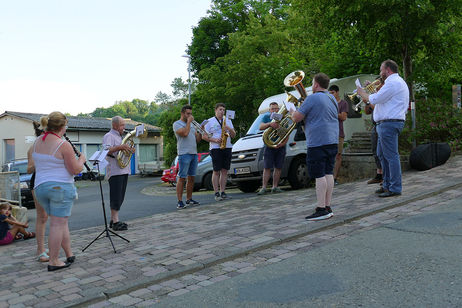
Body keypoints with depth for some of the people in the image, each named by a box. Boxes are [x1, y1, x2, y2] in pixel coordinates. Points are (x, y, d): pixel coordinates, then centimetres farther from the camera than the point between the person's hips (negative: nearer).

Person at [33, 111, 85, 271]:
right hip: (60, 187, -7)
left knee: (61, 222, 17)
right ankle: (53, 261, 8)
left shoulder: (37, 142, 7)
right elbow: (75, 170, -14)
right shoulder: (63, 145, -16)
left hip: (40, 187, 7)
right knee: (57, 224, 1)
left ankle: (69, 254, 24)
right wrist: (81, 160, 5)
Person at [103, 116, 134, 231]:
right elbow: (106, 151, -21)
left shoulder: (120, 137, 24)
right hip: (115, 171, -9)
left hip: (123, 171, 9)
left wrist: (129, 150, 12)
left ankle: (113, 220, 18)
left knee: (119, 197, 11)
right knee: (116, 196, -9)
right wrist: (120, 147, -26)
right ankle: (115, 222, -6)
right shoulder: (109, 136, -5)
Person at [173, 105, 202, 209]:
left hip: (194, 154, 7)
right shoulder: (177, 124, -1)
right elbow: (185, 133, -19)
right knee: (182, 178, -8)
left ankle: (189, 199, 17)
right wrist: (189, 121, -9)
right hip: (184, 154, -7)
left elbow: (197, 139, 16)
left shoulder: (192, 125, 21)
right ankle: (180, 201, -6)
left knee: (191, 178, 9)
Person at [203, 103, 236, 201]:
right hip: (215, 148, -4)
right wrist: (214, 140, -14)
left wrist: (229, 129, -7)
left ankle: (222, 192, 8)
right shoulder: (209, 121, 5)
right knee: (216, 171, -4)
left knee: (224, 171, 3)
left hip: (227, 148, 4)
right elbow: (204, 136, -1)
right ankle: (216, 193, -1)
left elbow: (233, 135, 13)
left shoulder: (228, 121, 17)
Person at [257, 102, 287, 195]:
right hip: (269, 146, -2)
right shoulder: (266, 117, 7)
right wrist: (270, 124, -30)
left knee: (278, 168, 5)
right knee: (267, 168, -4)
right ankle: (264, 187, -3)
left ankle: (275, 187, 12)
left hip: (280, 146, 2)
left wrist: (284, 142, -12)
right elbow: (261, 127, -10)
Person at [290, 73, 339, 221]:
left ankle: (321, 209, -6)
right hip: (332, 141, 9)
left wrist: (292, 111, 11)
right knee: (329, 173, 9)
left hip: (317, 142, -8)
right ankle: (328, 207, 14)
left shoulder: (312, 98, -11)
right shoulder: (332, 99, 16)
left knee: (319, 175, -7)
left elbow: (296, 118, -11)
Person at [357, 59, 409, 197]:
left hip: (389, 123, -11)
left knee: (391, 156, -8)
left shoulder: (393, 83, -13)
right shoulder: (397, 81, 23)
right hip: (386, 123, 11)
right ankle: (387, 184, 24)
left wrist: (363, 93, 1)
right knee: (382, 154, 16)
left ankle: (395, 188, -3)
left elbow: (375, 99, -16)